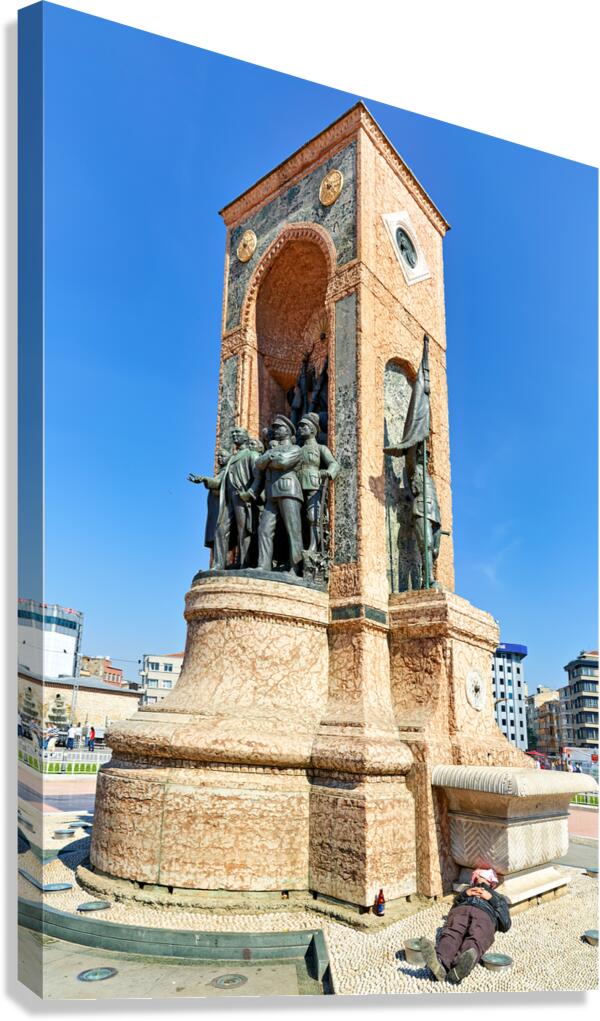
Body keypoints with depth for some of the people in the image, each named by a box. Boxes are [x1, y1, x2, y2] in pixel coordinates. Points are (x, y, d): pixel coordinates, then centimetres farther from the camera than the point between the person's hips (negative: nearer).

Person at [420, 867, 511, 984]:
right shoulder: (467, 891, 46)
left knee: (475, 940, -39)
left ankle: (457, 971, -67)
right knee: (451, 935, -36)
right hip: (460, 910, 2)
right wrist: (464, 895, 8)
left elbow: (506, 925, 21)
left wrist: (492, 898, 12)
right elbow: (455, 903, 24)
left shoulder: (499, 898, 42)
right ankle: (440, 964, -64)